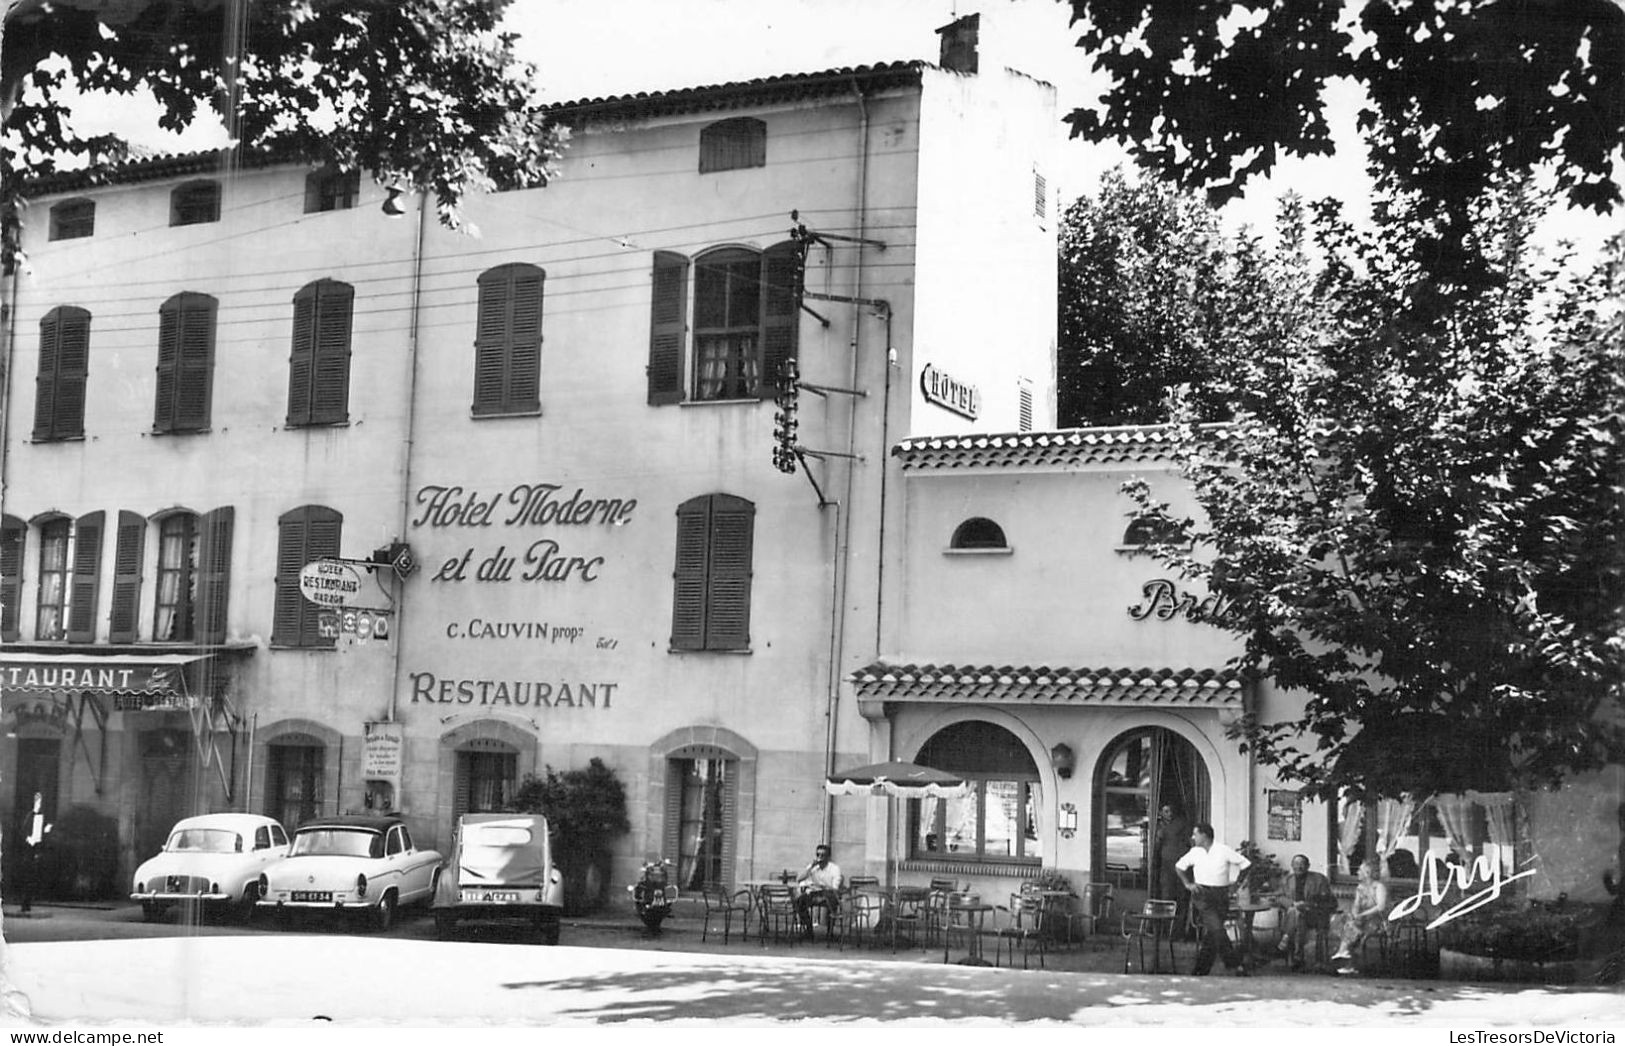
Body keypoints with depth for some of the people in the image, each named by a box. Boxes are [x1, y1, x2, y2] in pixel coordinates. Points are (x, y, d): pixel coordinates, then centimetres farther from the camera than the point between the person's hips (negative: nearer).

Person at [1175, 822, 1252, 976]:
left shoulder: (1224, 851, -3)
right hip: (1202, 895, 0)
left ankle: (1200, 971, 10)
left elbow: (1246, 864, 2)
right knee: (1216, 929, -18)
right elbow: (1179, 866, 19)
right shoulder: (1195, 852, 4)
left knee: (1210, 934, 1)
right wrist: (1187, 884, 8)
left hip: (1220, 896, 0)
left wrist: (1234, 881, 1)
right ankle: (1237, 962, -9)